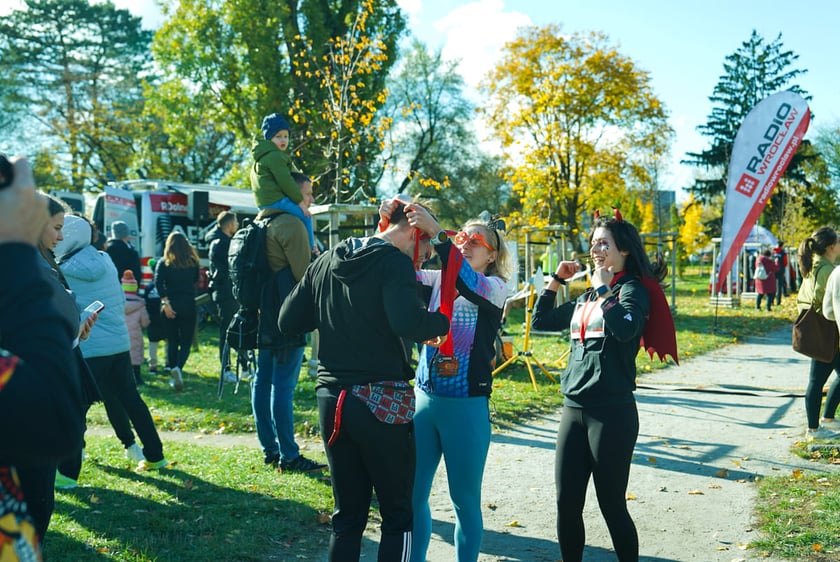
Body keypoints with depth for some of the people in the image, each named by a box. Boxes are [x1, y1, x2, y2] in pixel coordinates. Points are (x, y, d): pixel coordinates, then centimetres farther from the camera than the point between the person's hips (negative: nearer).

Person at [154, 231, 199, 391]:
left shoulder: (164, 263, -1)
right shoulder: (193, 262, 2)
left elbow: (158, 282, -14)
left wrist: (166, 302, -14)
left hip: (171, 306, 0)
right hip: (189, 306, 0)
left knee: (172, 341, 13)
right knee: (186, 342, 3)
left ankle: (173, 376, 14)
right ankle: (178, 368, -23)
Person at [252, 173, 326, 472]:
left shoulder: (260, 224, 16)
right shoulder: (291, 224, -13)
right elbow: (304, 273, -14)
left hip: (264, 316, 10)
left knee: (263, 380, 11)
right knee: (284, 385, -7)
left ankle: (269, 448, 19)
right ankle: (288, 455, -2)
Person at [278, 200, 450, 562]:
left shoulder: (326, 262, 10)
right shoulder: (393, 262, -11)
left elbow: (288, 321, 12)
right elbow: (408, 324, -27)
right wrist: (444, 323, -9)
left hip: (331, 399, 6)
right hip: (381, 402, -6)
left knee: (348, 514, 15)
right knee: (398, 515, 7)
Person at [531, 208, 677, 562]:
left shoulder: (633, 289, -5)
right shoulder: (586, 297, 15)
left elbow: (626, 329, -25)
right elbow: (540, 321, 21)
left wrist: (603, 288, -14)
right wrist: (557, 279, 14)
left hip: (612, 412, -7)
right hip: (573, 409, 7)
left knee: (611, 504, 1)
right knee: (566, 503, 9)